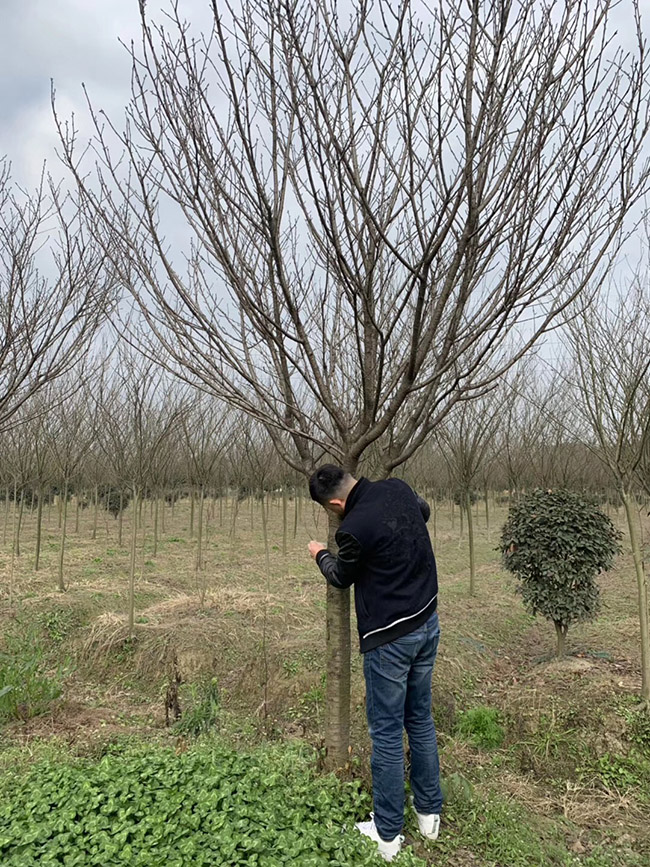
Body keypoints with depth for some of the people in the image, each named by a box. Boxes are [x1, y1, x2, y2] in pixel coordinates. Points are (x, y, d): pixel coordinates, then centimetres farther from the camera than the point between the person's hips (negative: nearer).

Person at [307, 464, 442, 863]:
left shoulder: (354, 527, -24)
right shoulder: (399, 487, -4)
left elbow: (342, 577, -1)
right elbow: (424, 510, 21)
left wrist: (320, 553, 18)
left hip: (390, 640, -8)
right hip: (428, 625, 8)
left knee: (387, 733, 9)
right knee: (421, 720, 21)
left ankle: (388, 834, 25)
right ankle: (430, 814, 37)